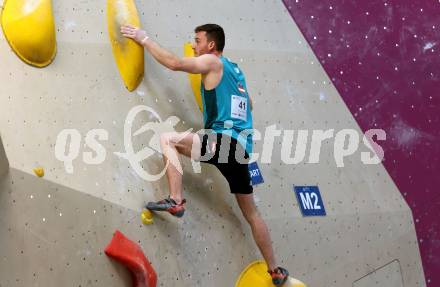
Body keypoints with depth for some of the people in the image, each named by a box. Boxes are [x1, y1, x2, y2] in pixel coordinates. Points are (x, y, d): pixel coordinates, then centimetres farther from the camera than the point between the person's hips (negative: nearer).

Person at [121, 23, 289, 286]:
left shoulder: (212, 62, 1)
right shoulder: (235, 70, 25)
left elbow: (174, 63, -11)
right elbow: (249, 105, 37)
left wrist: (144, 39, -2)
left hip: (224, 140, -8)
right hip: (241, 148, 8)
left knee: (168, 139, -7)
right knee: (251, 212, 16)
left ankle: (176, 201, -20)